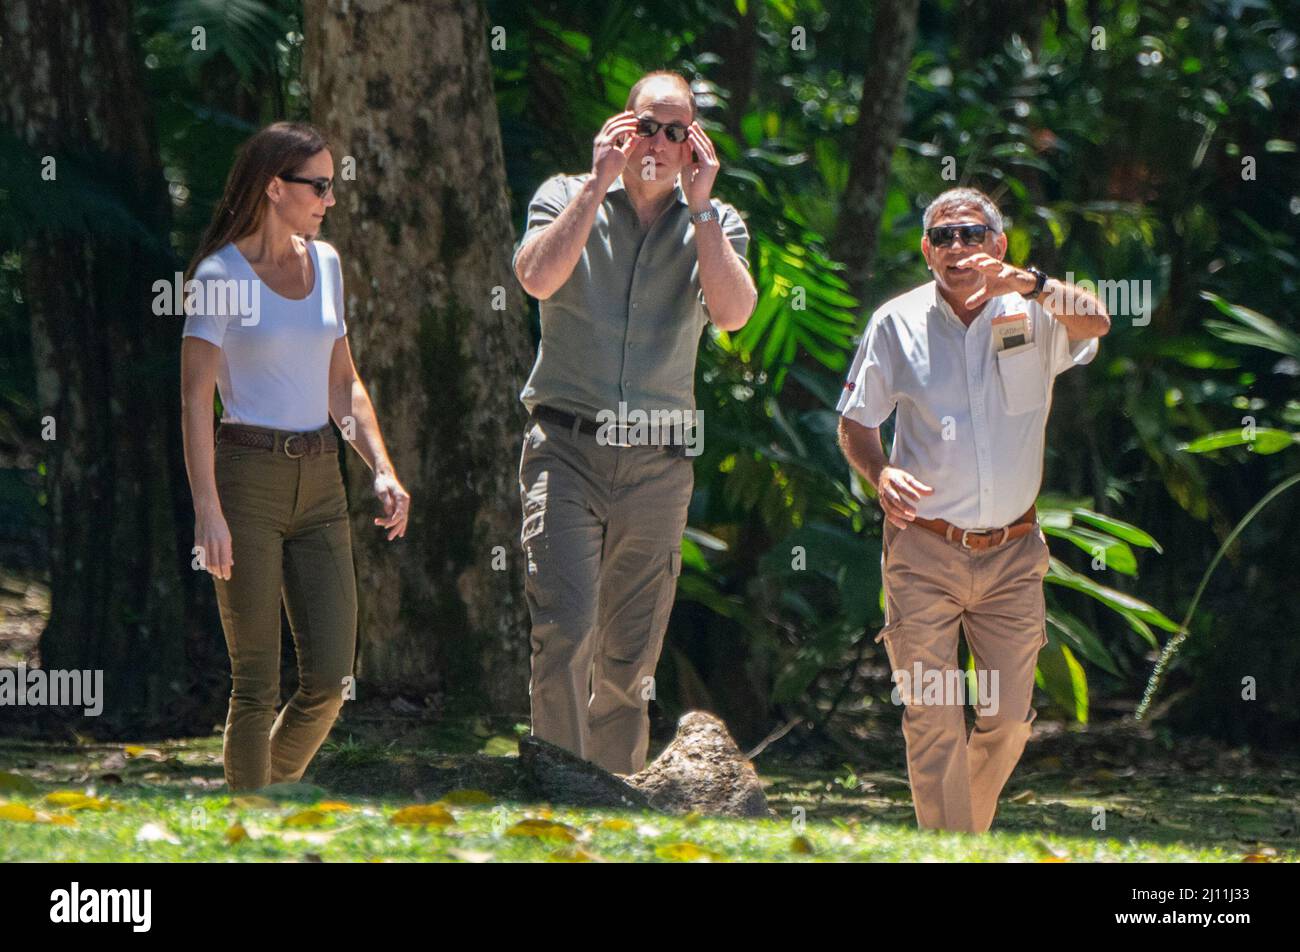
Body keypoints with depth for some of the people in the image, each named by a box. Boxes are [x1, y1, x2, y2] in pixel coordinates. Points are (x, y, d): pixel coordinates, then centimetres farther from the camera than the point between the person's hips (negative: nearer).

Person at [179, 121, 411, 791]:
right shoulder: (222, 273, -6)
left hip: (319, 480, 6)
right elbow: (195, 398, -10)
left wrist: (382, 471, 5)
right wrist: (207, 509, -18)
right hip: (247, 475, -6)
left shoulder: (324, 263, 12)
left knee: (330, 679, -2)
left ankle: (273, 789, 21)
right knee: (256, 684, -2)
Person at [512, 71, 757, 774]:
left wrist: (698, 204, -8)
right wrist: (599, 184, -11)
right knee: (564, 629, -20)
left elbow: (732, 313, -9)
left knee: (630, 658, 7)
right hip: (566, 449, -3)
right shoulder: (567, 200, 7)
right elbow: (538, 276, -14)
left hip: (658, 465, 3)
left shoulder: (713, 225, 11)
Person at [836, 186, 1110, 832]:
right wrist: (879, 473, -15)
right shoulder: (898, 323, 1)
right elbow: (855, 423, 7)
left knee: (1009, 719, 7)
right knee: (933, 723, -6)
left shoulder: (1033, 313, -1)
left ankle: (970, 826, 30)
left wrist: (1029, 283, -41)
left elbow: (1095, 322, -23)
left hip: (1012, 554, 1)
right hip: (924, 551, -1)